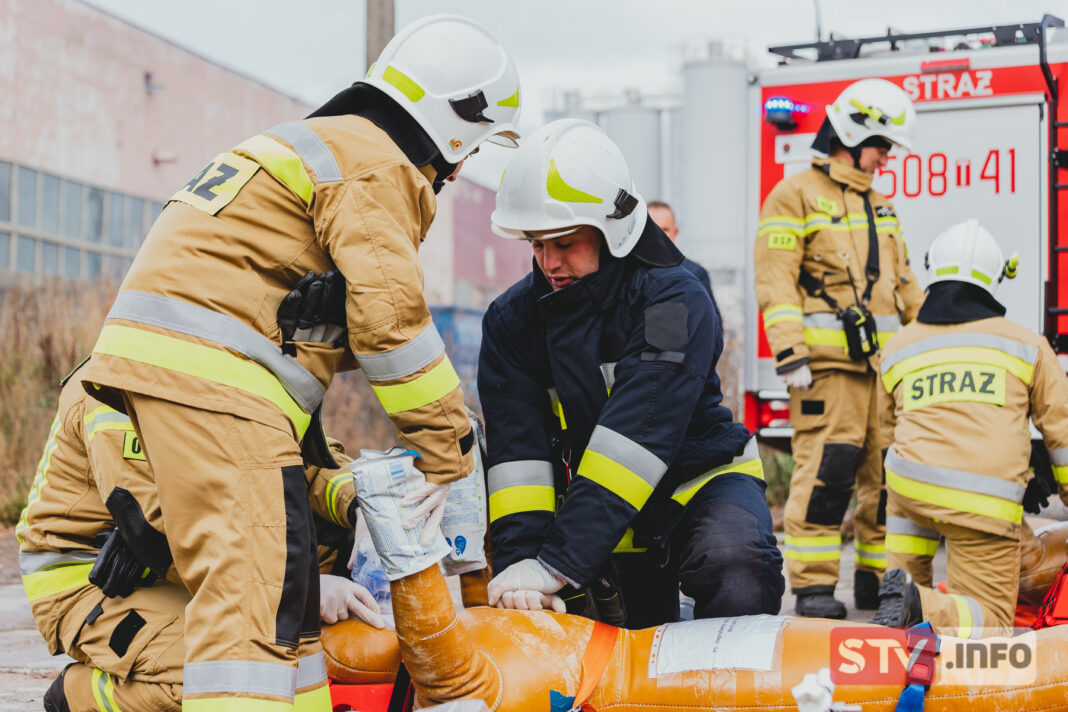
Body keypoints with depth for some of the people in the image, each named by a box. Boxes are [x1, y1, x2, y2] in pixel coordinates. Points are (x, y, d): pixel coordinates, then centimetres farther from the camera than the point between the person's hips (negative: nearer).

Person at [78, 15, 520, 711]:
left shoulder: (320, 145, 28)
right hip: (210, 373, -10)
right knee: (258, 580, -18)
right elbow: (390, 317, -14)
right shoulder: (377, 164, -4)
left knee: (291, 576, 16)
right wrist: (447, 452, -7)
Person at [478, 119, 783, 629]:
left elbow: (637, 438, -31)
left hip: (698, 479, -4)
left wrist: (560, 564, -38)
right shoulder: (513, 318, -5)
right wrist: (520, 555, -30)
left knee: (737, 571, -34)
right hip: (608, 521, 4)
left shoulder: (674, 300, -21)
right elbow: (515, 447, -13)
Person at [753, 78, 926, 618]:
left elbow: (902, 284, 27)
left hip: (885, 361, 7)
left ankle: (879, 578, 16)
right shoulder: (796, 197, -1)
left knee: (890, 470, 6)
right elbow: (775, 280, -9)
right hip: (828, 362, -7)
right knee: (827, 468, -11)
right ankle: (813, 584, -5)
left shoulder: (879, 205, 23)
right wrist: (790, 352, -19)